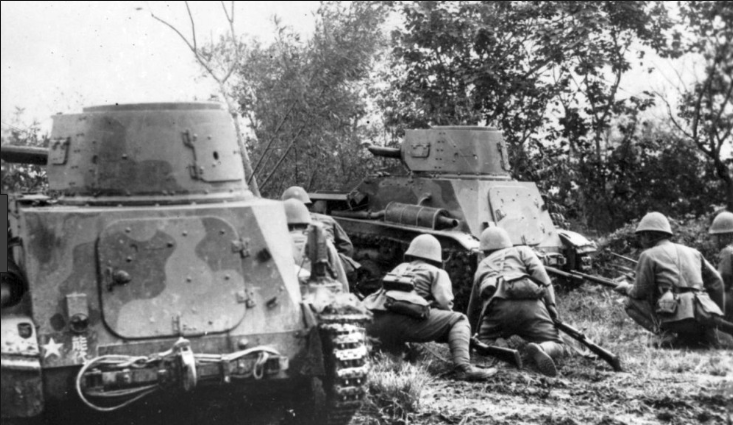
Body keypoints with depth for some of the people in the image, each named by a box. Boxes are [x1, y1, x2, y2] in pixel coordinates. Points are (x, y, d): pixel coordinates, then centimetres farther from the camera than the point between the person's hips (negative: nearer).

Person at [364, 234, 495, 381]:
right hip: (408, 321, -6)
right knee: (458, 320, 6)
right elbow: (444, 302, 0)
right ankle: (463, 367, -14)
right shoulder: (437, 272, 16)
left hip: (377, 325, 6)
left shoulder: (399, 269, 31)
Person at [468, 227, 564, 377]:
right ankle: (540, 349, -32)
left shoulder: (482, 266, 38)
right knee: (556, 347, 6)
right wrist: (552, 311, 6)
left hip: (497, 306, 1)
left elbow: (473, 310, 45)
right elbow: (542, 278, 10)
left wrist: (479, 331, 61)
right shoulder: (522, 251, 31)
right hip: (529, 303, -1)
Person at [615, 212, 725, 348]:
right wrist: (718, 314, 24)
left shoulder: (649, 255, 6)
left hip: (675, 315, -7)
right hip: (703, 315, 7)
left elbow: (640, 292, 5)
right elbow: (716, 281, 18)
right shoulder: (693, 252, 21)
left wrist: (627, 289, 25)